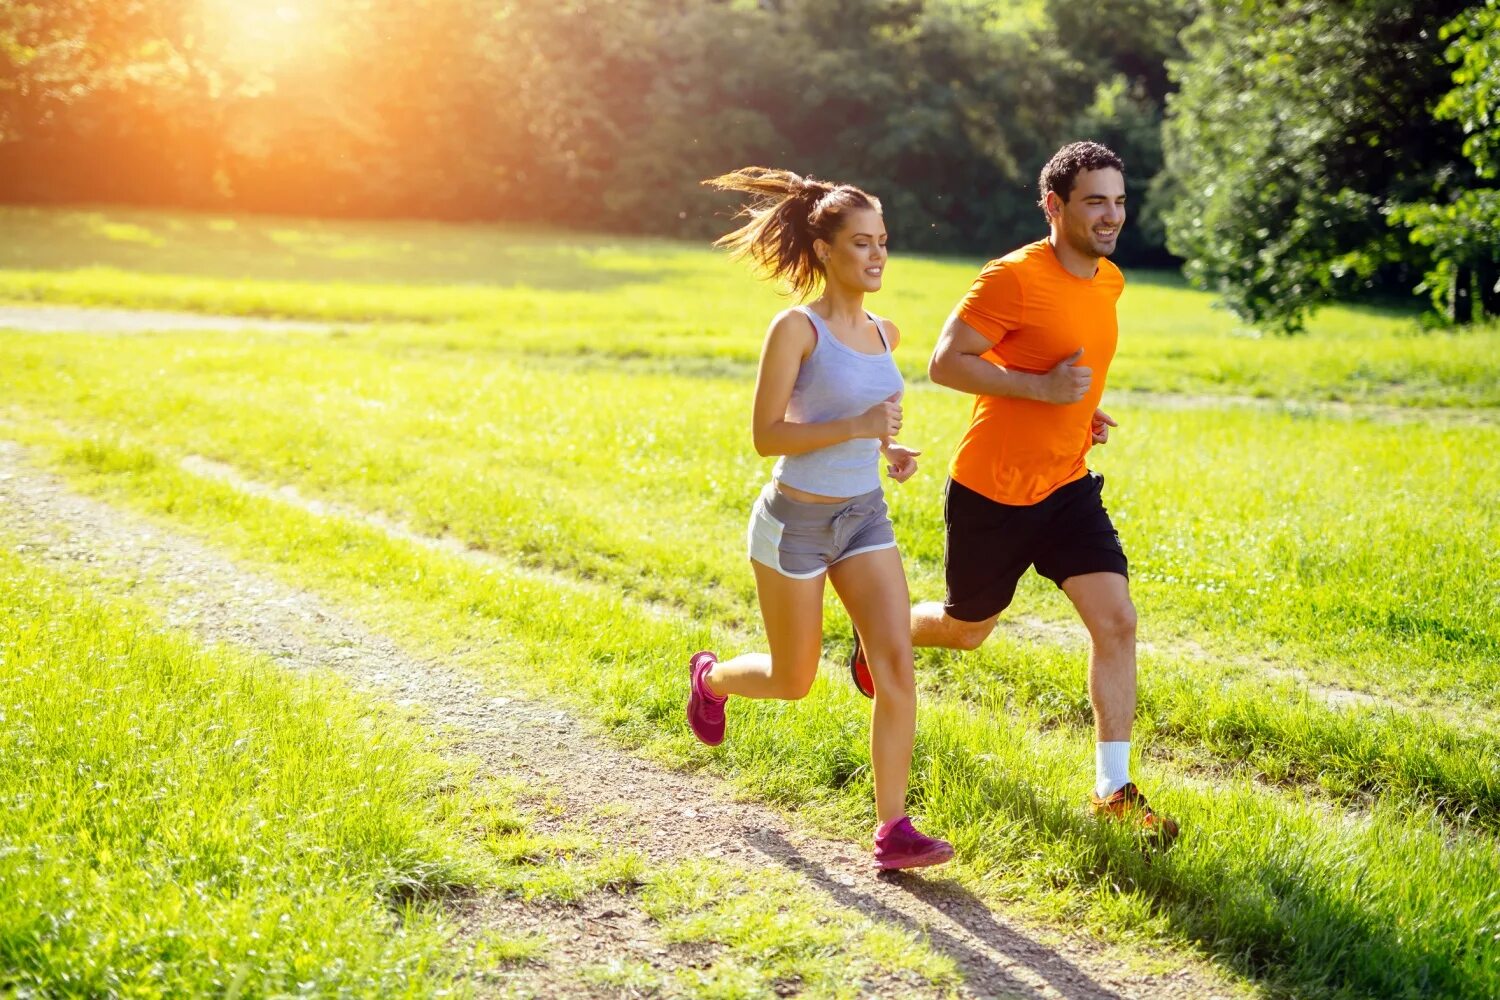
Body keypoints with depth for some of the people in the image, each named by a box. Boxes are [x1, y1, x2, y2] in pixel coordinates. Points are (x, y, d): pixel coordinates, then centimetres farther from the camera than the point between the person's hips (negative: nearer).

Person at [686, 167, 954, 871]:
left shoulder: (883, 334, 6)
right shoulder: (796, 326, -14)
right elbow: (767, 435, -17)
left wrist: (889, 450, 4)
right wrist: (856, 427, -27)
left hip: (865, 517, 5)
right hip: (796, 521, -5)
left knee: (897, 663, -11)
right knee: (793, 682, 10)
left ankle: (893, 830, -6)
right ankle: (711, 678, 45)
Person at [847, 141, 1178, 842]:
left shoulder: (1109, 281, 6)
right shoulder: (1013, 278, -19)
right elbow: (945, 363, -19)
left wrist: (1081, 411, 8)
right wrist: (1042, 388, -25)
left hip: (1066, 486, 6)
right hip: (990, 492, -6)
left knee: (1116, 621, -8)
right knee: (966, 630, 13)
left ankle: (1113, 790, -1)